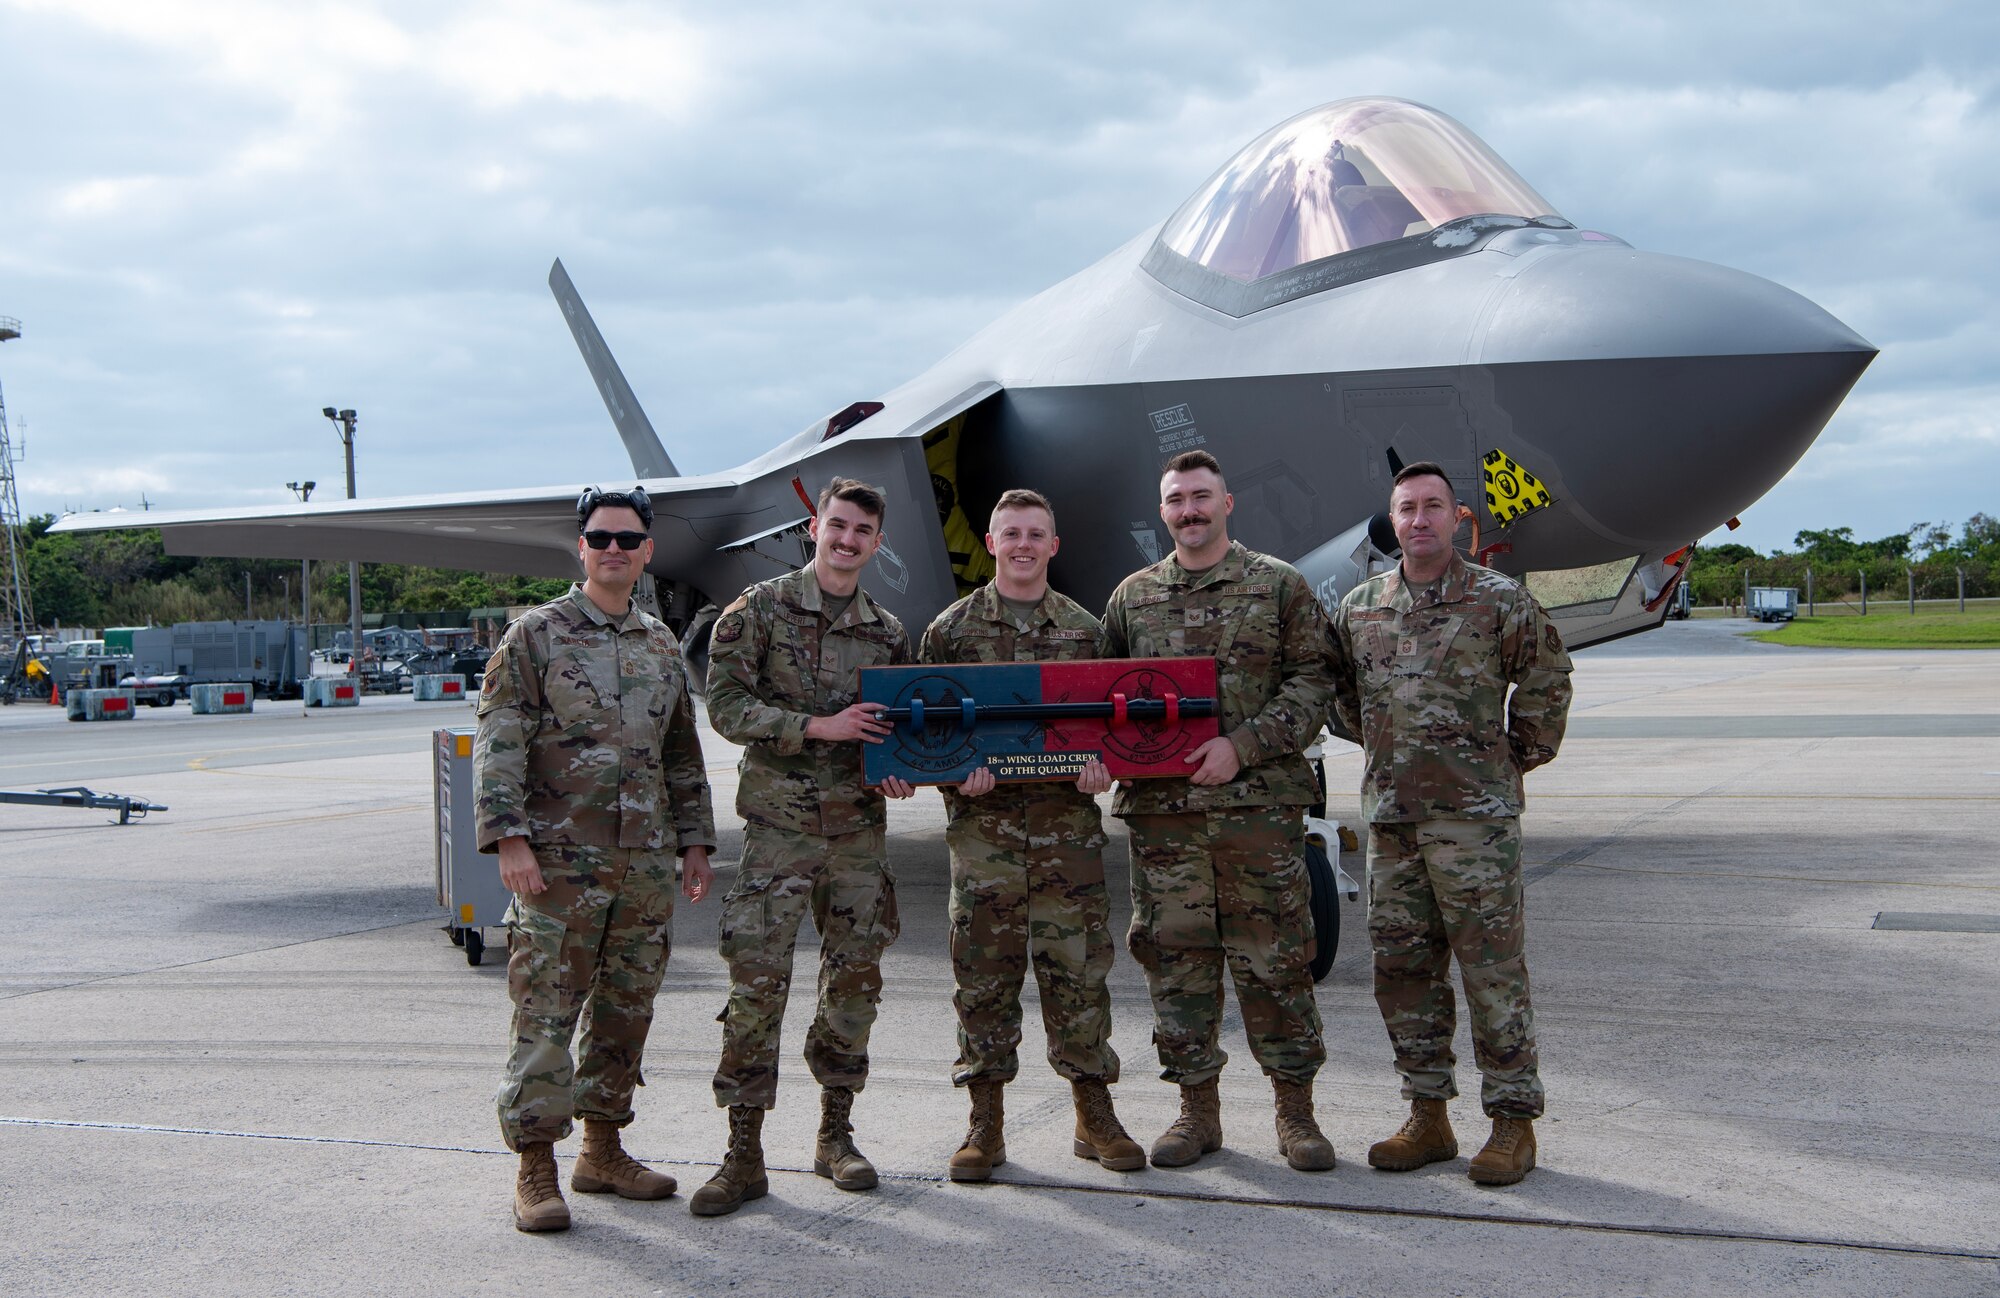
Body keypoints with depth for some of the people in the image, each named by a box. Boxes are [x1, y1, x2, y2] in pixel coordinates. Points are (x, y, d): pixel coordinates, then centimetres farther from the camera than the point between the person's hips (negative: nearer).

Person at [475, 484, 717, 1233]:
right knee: (546, 1015, -4)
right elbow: (497, 744, -7)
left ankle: (603, 1151, 23)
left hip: (645, 864, 6)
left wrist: (694, 841, 15)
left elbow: (683, 755, 20)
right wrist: (509, 838, -16)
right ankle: (535, 1170, 4)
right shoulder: (536, 635, -2)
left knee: (626, 1011, 11)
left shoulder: (663, 645, 15)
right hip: (559, 860, -5)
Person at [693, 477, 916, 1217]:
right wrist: (819, 725, -17)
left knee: (855, 976, 8)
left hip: (859, 825, 4)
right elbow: (726, 706, -8)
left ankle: (836, 1134, 23)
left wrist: (898, 770, -3)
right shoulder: (758, 610, -1)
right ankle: (744, 1155, 1)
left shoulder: (888, 632, 11)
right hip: (779, 823, -4)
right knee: (757, 980, -6)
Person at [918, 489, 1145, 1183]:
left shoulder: (1085, 629, 11)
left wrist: (1100, 768, -8)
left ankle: (1094, 1114, 13)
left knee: (1078, 966, 1)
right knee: (983, 969, 2)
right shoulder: (951, 629, 7)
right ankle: (986, 1121, 12)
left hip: (1067, 820, 1)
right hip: (982, 821, -1)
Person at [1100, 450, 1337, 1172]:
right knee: (1175, 956, 6)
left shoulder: (1279, 586, 6)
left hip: (1259, 802, -3)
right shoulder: (1132, 597, 14)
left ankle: (1295, 1110, 13)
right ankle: (1197, 1107, 18)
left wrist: (1243, 745, -13)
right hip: (1160, 807, 3)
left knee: (1272, 957, 1)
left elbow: (1311, 684, -1)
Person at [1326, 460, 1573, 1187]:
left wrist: (1520, 756, 8)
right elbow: (1343, 690, 24)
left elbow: (1546, 680, 8)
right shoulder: (1360, 608, 10)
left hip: (1474, 811, -5)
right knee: (1403, 965, 8)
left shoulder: (1500, 601, -2)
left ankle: (1513, 1122, 6)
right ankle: (1428, 1118, 20)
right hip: (1390, 812, 5)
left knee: (1491, 966, -3)